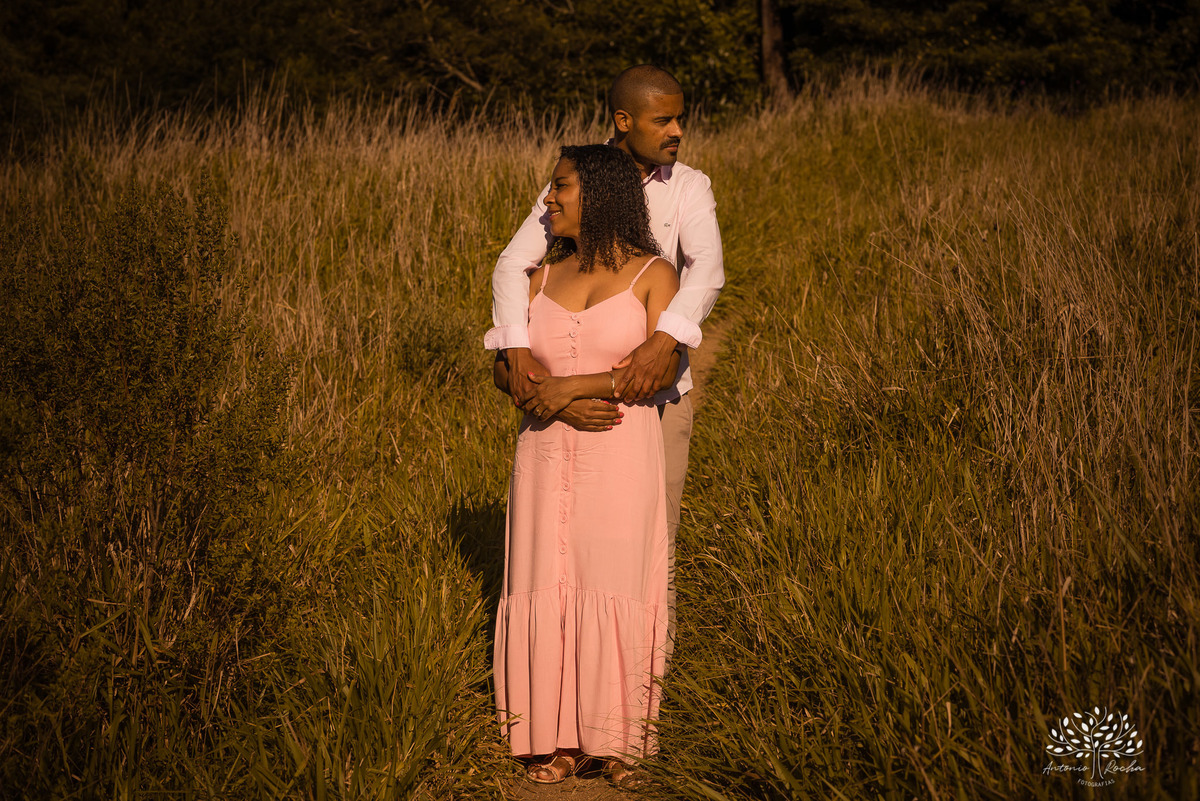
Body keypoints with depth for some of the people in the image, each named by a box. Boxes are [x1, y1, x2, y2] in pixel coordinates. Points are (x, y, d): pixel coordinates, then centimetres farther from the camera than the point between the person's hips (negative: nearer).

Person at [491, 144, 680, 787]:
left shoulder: (654, 274, -3)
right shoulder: (543, 275, 9)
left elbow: (665, 370, -14)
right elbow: (504, 366, 9)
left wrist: (573, 384, -19)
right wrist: (556, 395, -11)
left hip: (621, 460, -3)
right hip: (547, 457, 4)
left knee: (614, 592, -2)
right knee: (548, 593, 1)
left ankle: (617, 738, 13)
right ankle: (558, 737, 13)